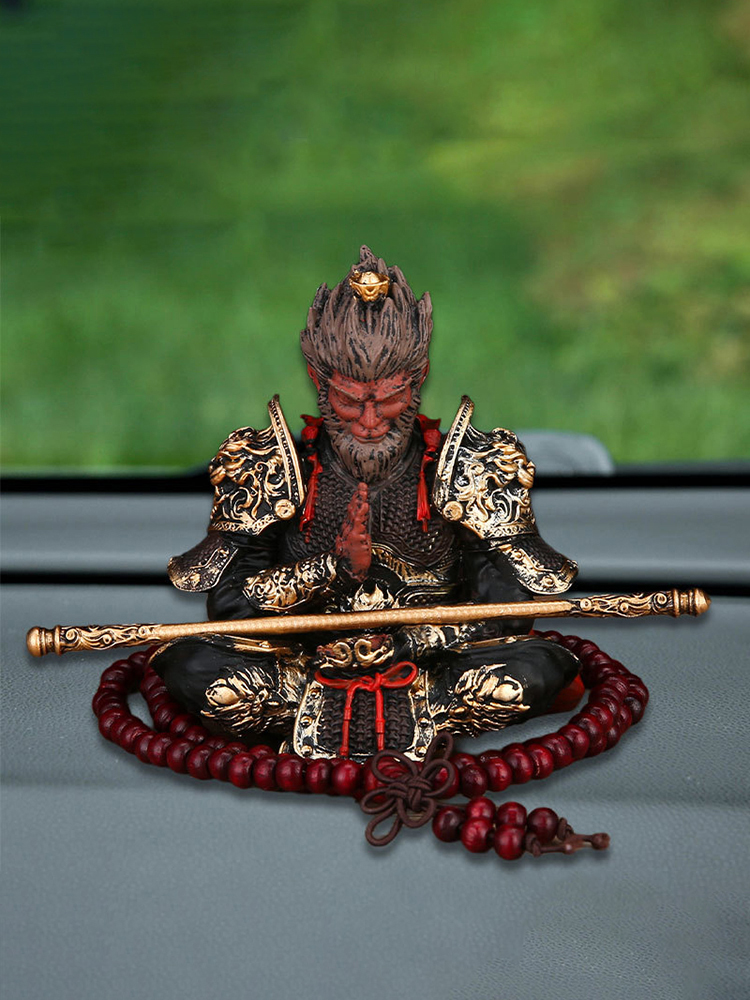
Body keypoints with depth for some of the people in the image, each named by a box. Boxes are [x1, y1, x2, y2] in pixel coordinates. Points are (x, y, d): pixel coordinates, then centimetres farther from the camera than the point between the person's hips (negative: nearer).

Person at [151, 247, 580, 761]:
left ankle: (319, 719, -15)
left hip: (424, 665, 0)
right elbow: (228, 607, -9)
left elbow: (509, 613, -10)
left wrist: (398, 643, -20)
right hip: (304, 670, 0)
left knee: (538, 670, -29)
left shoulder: (473, 469, -5)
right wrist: (333, 566, -23)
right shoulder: (270, 468, -4)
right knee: (194, 669, -28)